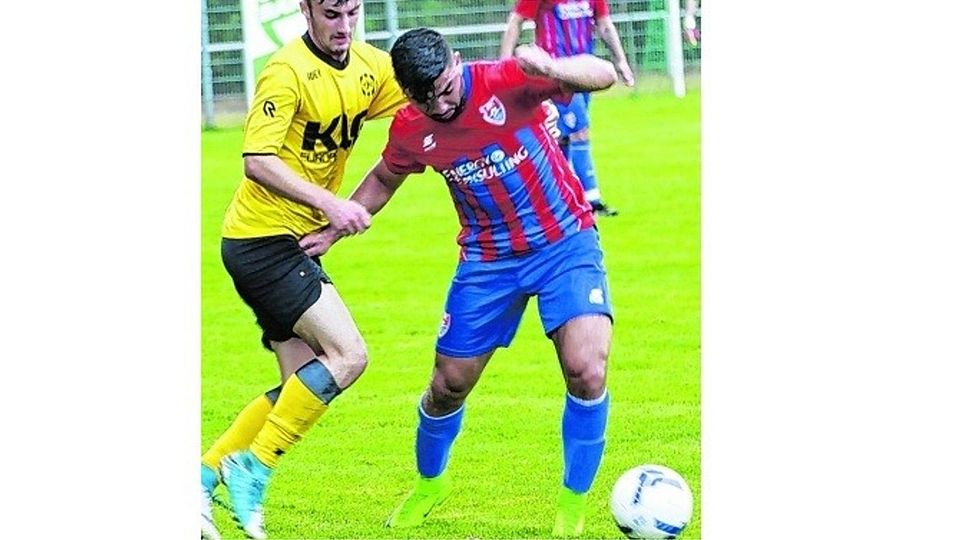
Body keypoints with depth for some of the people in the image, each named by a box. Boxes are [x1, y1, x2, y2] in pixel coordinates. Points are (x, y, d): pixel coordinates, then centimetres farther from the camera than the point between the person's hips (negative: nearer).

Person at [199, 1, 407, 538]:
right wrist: (330, 204, -32)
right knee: (348, 355, -17)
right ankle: (253, 469, -9)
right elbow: (257, 161, -25)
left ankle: (203, 478, 12)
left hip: (295, 245, 9)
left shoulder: (371, 66, 5)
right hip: (262, 239, -9)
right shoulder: (289, 70, -18)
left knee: (306, 384, 6)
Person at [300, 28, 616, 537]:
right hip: (488, 260, 4)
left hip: (565, 242, -3)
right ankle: (429, 483, 41)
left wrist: (550, 69, -50)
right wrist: (332, 229, 8)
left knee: (587, 372, -21)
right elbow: (383, 179, 14)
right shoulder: (411, 131, -9)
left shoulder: (506, 81, -22)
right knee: (448, 385, 9)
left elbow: (603, 74, -30)